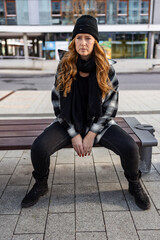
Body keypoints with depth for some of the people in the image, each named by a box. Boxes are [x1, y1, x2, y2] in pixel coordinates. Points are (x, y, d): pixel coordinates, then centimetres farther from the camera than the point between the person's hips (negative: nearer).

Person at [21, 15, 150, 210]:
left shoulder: (106, 69, -7)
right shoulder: (64, 67, -5)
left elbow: (111, 106, -6)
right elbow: (57, 103, -4)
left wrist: (91, 136, -12)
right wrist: (74, 135, -11)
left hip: (98, 123, 0)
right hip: (69, 123, 1)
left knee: (130, 148, -23)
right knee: (39, 147, -23)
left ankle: (134, 185, 11)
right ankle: (40, 185, 10)